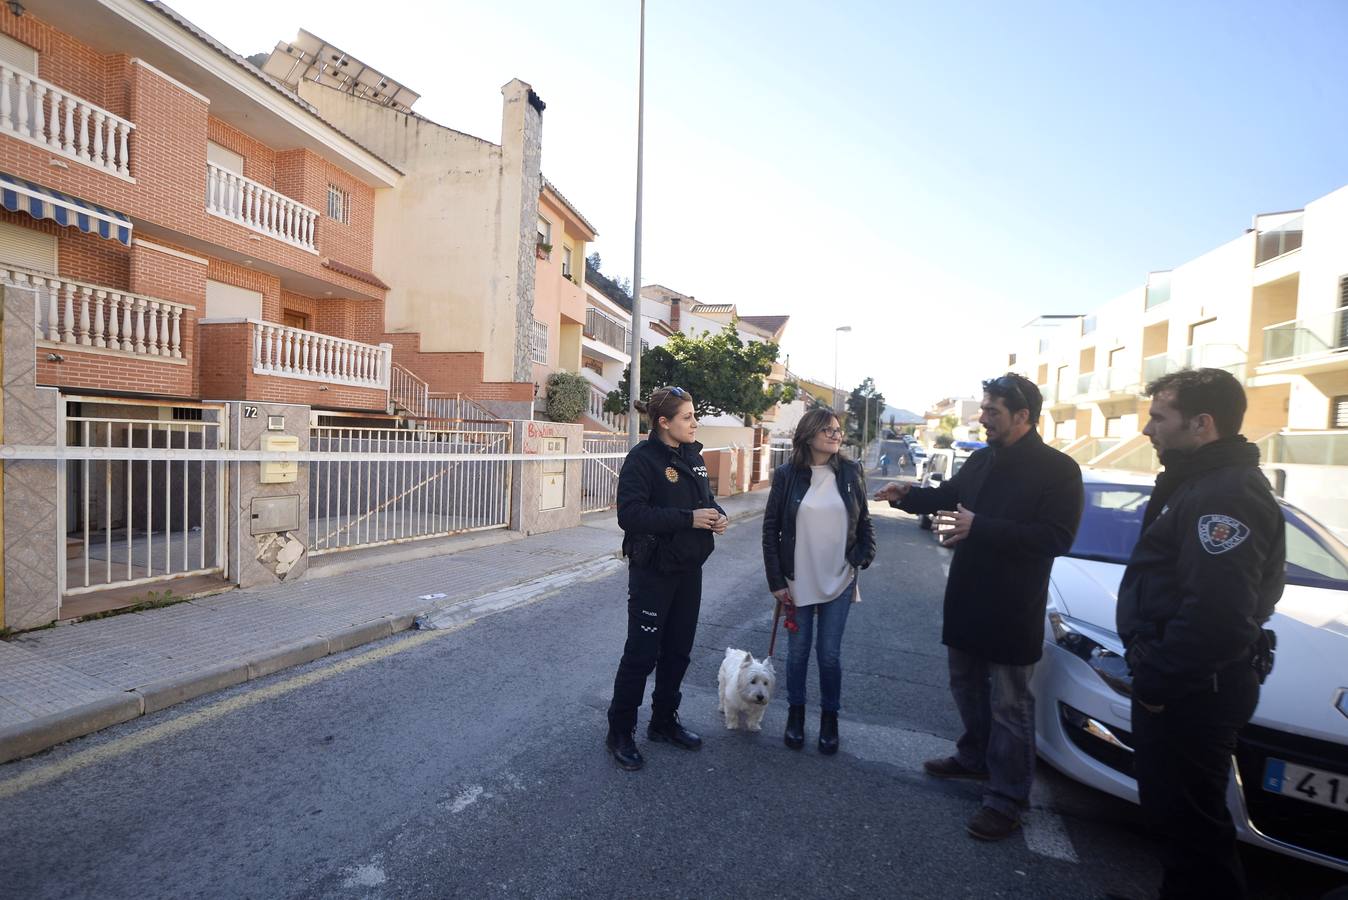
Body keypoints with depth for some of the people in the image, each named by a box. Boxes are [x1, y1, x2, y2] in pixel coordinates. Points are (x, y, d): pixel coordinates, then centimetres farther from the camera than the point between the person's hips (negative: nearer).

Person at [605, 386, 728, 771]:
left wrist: (718, 515, -4)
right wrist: (688, 518, -26)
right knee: (642, 653, 3)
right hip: (652, 571, -7)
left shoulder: (693, 457, 8)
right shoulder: (643, 458, -15)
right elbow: (630, 514, -24)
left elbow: (705, 498, 19)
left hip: (688, 570, 7)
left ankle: (664, 723, 37)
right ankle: (620, 733, 23)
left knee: (678, 652, 17)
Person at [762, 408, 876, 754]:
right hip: (798, 581, -1)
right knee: (798, 650, 13)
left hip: (839, 581, 1)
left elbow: (864, 521, 9)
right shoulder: (787, 474, -7)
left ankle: (829, 719, 30)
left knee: (830, 654, 9)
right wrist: (776, 581, -6)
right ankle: (795, 714, 34)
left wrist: (864, 555, -7)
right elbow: (771, 528, -4)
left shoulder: (851, 472, -2)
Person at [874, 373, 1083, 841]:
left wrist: (980, 527, -30)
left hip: (1013, 609, -7)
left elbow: (1056, 537, -23)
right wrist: (909, 494, -1)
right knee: (967, 686, 22)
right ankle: (975, 757, 44)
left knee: (1009, 705, 6)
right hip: (966, 597, 7)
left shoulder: (1058, 469, -15)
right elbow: (948, 496, 19)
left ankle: (1006, 799, 21)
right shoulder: (981, 460, 6)